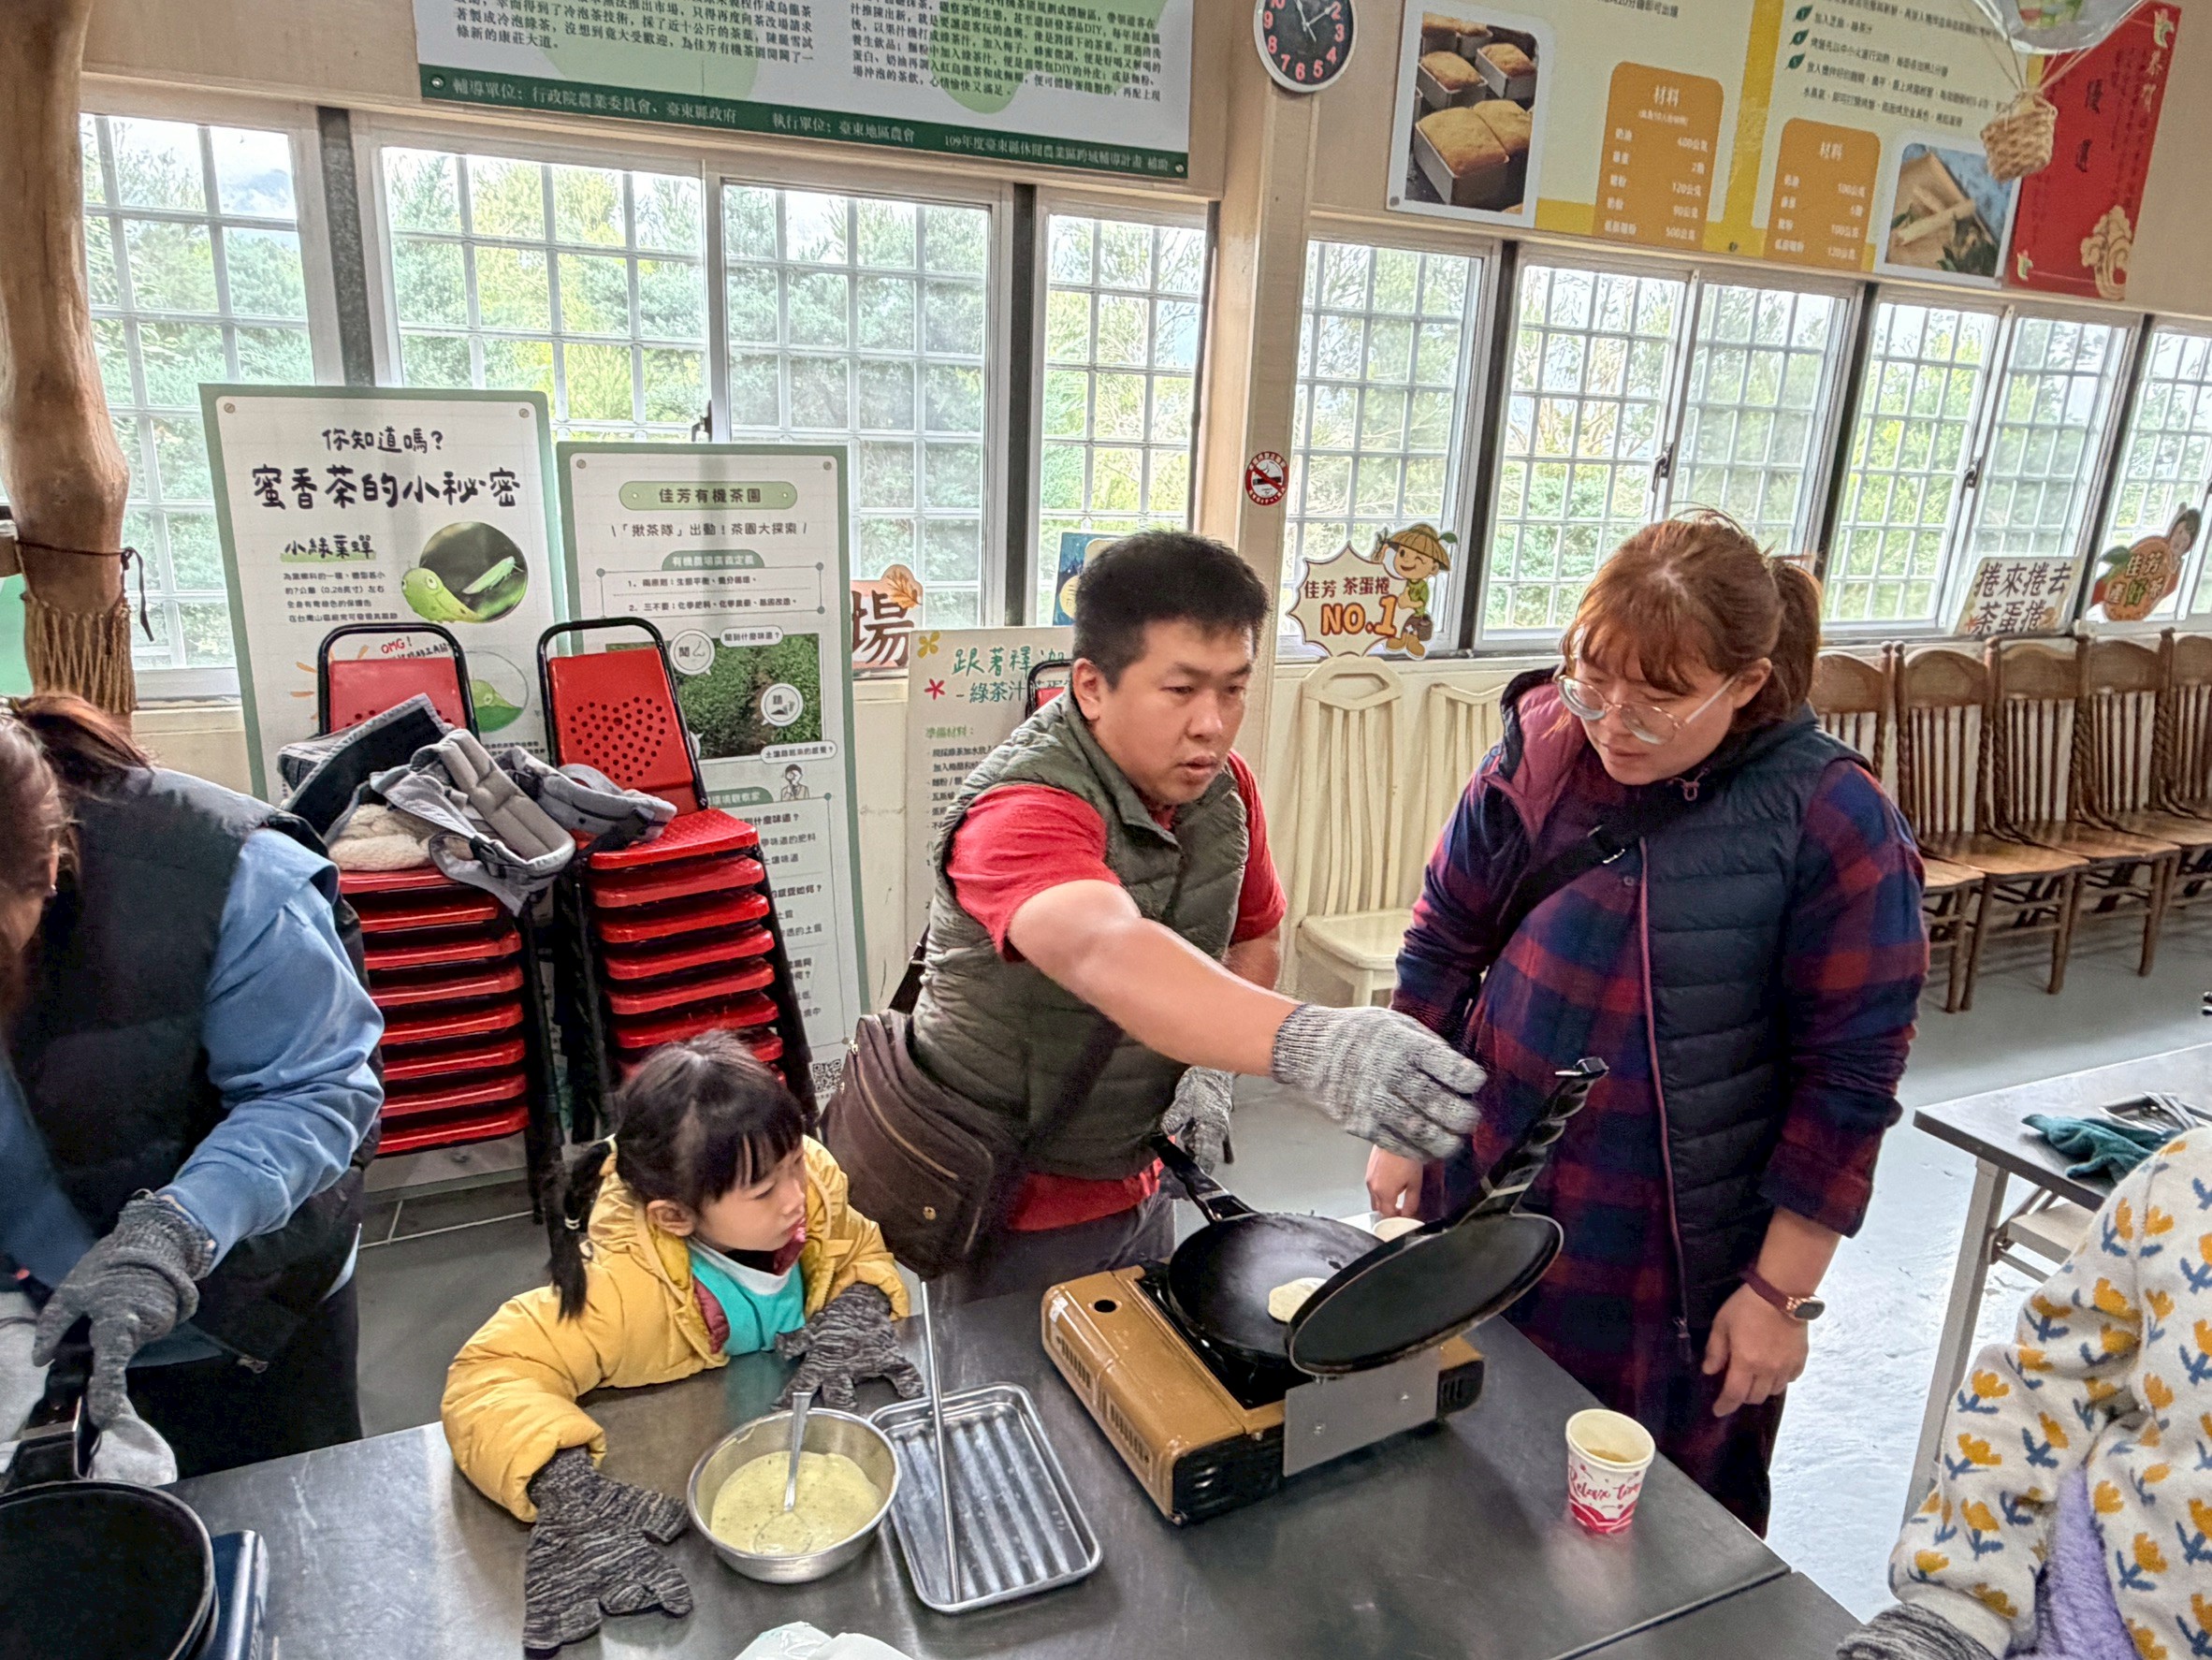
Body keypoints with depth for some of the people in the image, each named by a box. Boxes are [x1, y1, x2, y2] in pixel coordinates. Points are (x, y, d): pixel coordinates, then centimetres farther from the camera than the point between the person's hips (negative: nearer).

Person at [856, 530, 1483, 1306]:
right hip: (1013, 1211, -6)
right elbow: (1106, 954, -51)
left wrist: (1211, 1067, -10)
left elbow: (1253, 939, 8)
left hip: (1137, 1183, 7)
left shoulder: (1223, 785, -6)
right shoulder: (1023, 812, -31)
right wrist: (1306, 1042, -66)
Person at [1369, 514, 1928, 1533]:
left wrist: (1781, 1292, -8)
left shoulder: (1830, 824, -16)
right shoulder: (1540, 746, -7)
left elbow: (1850, 1074, -11)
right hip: (1485, 1207, 4)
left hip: (1681, 1261, -3)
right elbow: (1445, 940, 3)